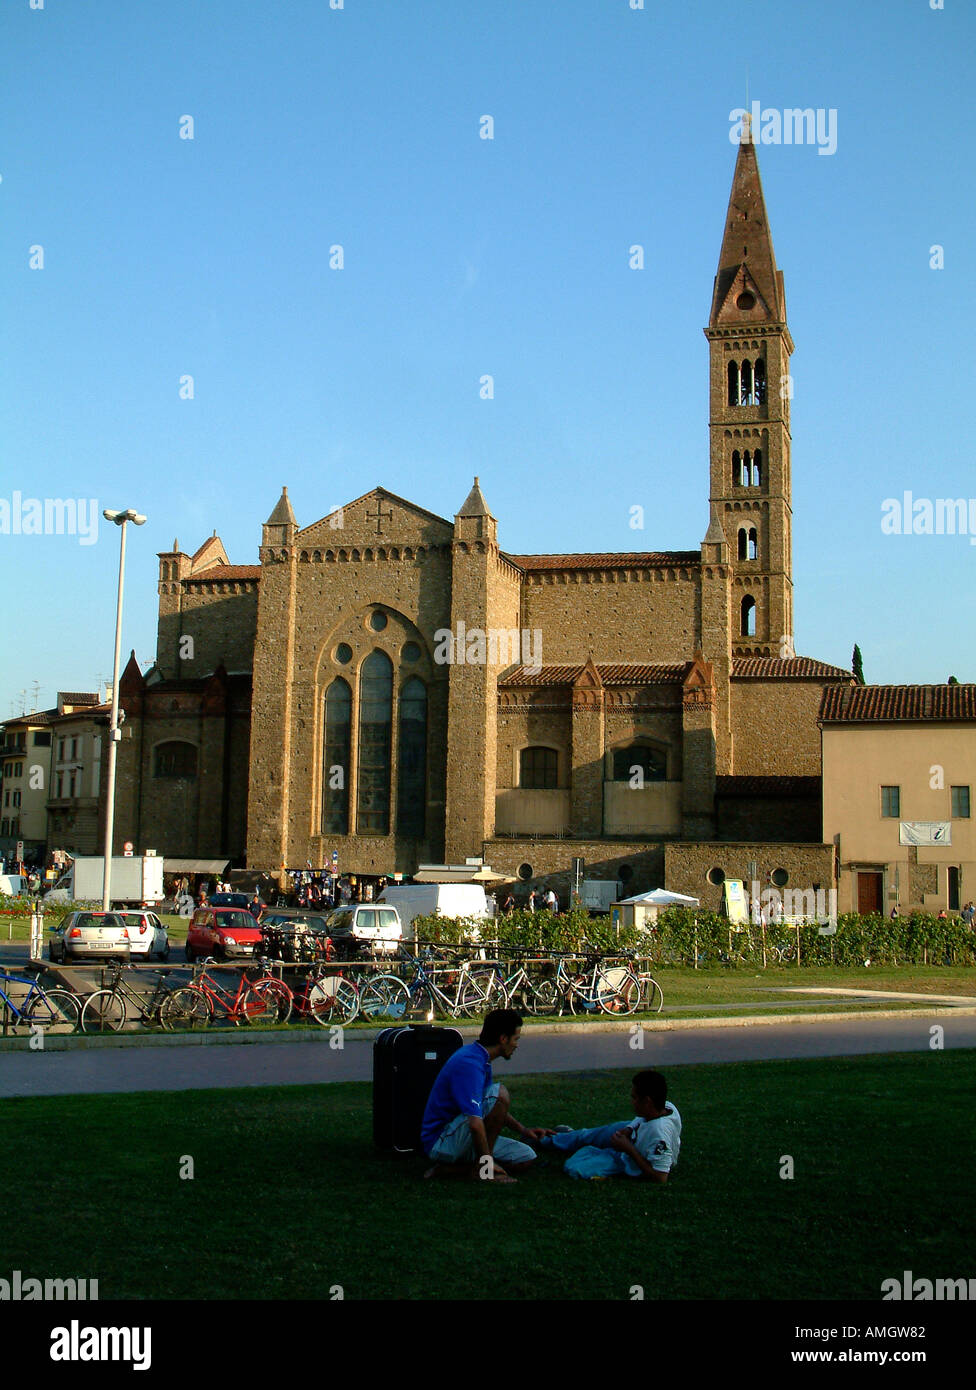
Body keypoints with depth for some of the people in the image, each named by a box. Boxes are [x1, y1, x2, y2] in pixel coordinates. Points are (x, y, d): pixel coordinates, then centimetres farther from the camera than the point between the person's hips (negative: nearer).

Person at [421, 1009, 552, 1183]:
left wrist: (523, 1130, 19)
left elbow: (494, 1108, 27)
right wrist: (488, 1165, -22)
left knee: (527, 1157, 0)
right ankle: (479, 1169, -14)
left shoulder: (479, 1058, 11)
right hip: (440, 1143, -10)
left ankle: (447, 1170, 1)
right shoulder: (470, 1064, -23)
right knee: (500, 1093, -24)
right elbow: (475, 1123, -31)